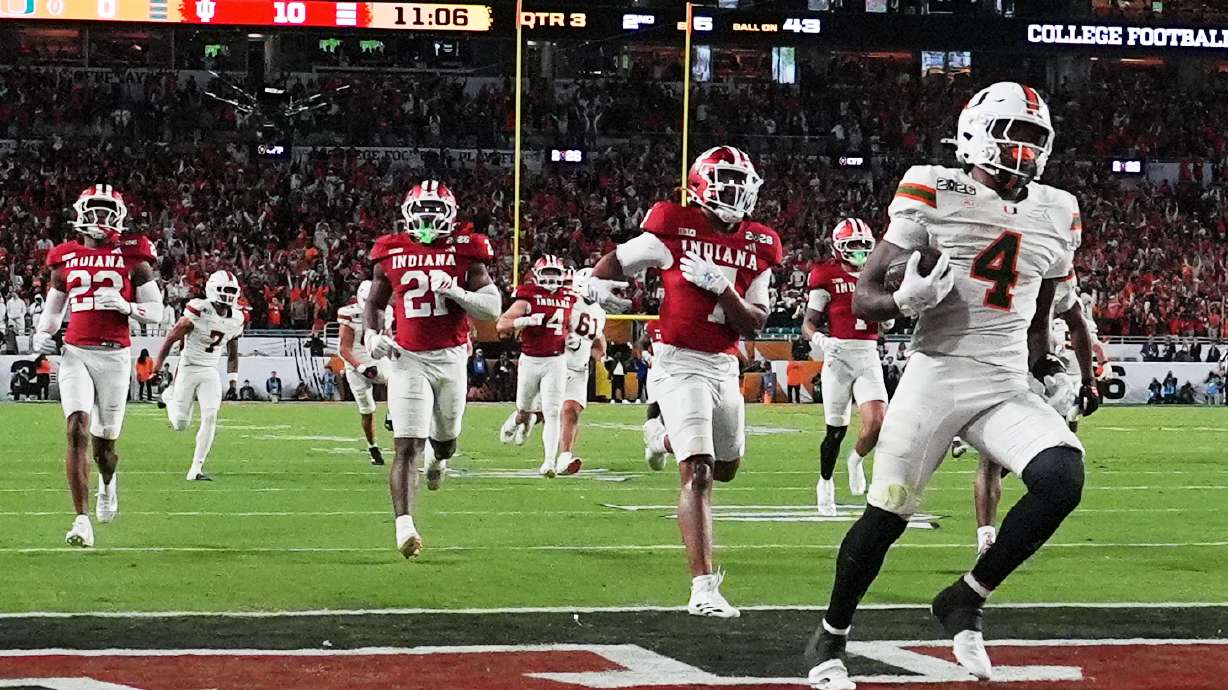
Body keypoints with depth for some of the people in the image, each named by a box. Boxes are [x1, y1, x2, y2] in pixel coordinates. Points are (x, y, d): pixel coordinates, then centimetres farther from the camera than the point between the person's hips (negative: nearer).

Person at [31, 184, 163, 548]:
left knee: (104, 442, 7)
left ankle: (108, 481, 45)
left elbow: (156, 311, 4)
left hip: (114, 355, -1)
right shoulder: (66, 258, 10)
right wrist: (42, 334, 6)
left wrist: (125, 306, -14)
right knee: (77, 431, -17)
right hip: (76, 354, 1)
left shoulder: (133, 258, 3)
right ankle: (82, 521, -15)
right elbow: (54, 305, 24)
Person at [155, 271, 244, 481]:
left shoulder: (235, 319, 1)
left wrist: (233, 379, 9)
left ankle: (196, 469, -7)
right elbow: (172, 337, -7)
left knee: (210, 418, -14)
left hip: (210, 373, 4)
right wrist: (159, 362, -2)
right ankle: (170, 398, 34)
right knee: (180, 424, -1)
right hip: (188, 369, -4)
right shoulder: (199, 311, -18)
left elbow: (232, 354, 15)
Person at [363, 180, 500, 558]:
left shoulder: (466, 251, -2)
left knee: (447, 434, 21)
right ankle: (404, 528, -21)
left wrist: (454, 291, -21)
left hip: (451, 357, 1)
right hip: (408, 359, -1)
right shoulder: (392, 253, 2)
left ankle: (438, 455, 60)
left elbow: (493, 308, -6)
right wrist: (371, 334, -4)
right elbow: (374, 303, 16)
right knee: (407, 446, -13)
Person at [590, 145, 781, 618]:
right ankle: (704, 588, -20)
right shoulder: (675, 230, -8)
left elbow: (754, 325, -2)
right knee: (699, 473, -17)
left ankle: (662, 436, 54)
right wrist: (599, 282, -18)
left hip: (724, 368, 6)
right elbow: (616, 263, 5)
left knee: (727, 468, 23)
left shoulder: (757, 247, 3)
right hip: (680, 363, -6)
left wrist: (720, 285, -17)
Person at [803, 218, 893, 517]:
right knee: (836, 429, 1)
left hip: (869, 356, 4)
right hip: (838, 355, -4)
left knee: (877, 423, -11)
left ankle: (856, 460, 20)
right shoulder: (827, 278, -3)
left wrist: (887, 321, 0)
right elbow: (808, 324, -3)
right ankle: (825, 484, 22)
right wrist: (820, 340, -23)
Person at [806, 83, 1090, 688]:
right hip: (937, 376, -4)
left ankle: (965, 602, -3)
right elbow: (863, 299, -4)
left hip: (1007, 388, 4)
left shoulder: (1055, 215, 11)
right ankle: (830, 639, 23)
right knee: (885, 516, -1)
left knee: (1062, 480, -21)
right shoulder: (937, 196, -5)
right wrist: (906, 301, -23)